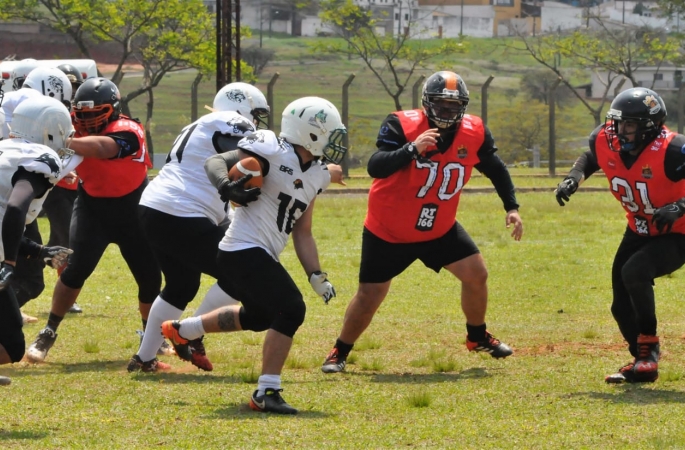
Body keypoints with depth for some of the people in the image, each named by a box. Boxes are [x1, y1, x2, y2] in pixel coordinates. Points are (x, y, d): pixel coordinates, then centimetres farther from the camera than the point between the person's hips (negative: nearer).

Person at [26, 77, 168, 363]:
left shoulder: (128, 132, -27)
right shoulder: (81, 131, -10)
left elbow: (100, 148, -45)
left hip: (132, 213, -1)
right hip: (92, 209, 1)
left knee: (150, 278, 4)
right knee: (75, 269, -17)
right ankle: (48, 333, -5)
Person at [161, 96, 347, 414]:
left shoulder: (315, 176, 12)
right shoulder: (273, 151, -13)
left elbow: (302, 233, 17)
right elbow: (216, 162, -15)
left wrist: (316, 276, 8)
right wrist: (227, 187, -36)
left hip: (260, 257, 10)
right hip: (244, 252, -10)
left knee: (260, 316, 29)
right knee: (290, 311, -18)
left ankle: (181, 330, 47)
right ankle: (266, 394, -13)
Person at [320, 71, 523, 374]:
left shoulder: (474, 133, -9)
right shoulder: (403, 126, -24)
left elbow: (495, 168, 9)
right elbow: (375, 167, -36)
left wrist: (511, 207, 3)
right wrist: (412, 149, -49)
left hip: (439, 229, 4)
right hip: (389, 231, -4)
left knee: (476, 274, -3)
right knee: (369, 296, 1)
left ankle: (478, 337, 22)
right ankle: (340, 352, 22)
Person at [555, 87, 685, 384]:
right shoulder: (606, 142, -12)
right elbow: (589, 158, 12)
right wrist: (573, 179, -7)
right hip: (639, 232, 7)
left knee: (634, 272, -30)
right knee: (623, 306, 8)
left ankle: (649, 347, -13)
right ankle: (641, 360, 30)